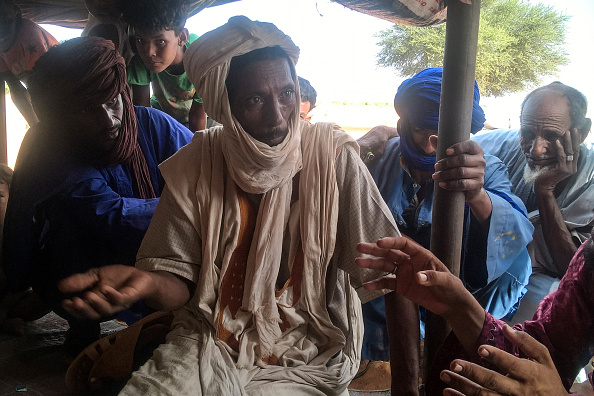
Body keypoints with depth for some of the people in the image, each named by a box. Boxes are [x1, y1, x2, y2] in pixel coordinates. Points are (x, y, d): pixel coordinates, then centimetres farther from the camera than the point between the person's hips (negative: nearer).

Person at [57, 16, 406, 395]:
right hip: (209, 344, 2)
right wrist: (148, 282, -27)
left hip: (304, 360, -1)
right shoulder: (196, 164, -6)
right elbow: (179, 280, -5)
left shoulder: (332, 154, -13)